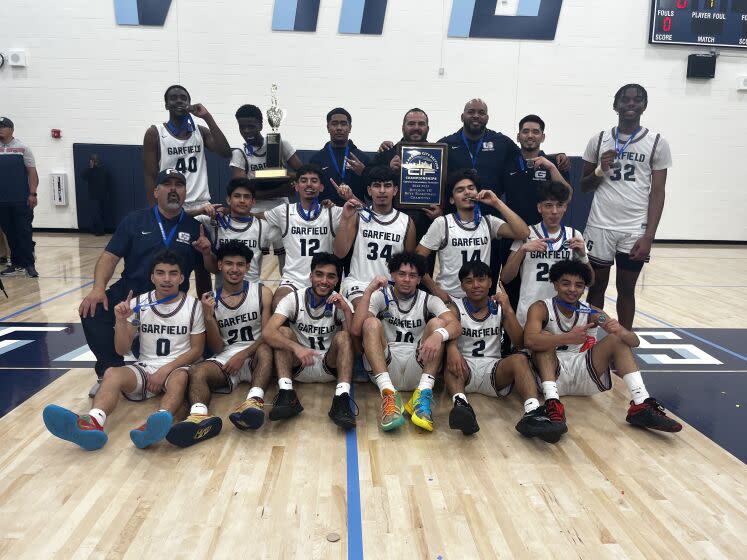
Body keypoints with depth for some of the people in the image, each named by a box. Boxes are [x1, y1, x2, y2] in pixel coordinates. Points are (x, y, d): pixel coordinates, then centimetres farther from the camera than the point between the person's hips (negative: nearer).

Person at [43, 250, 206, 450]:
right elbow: (122, 350, 3)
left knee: (180, 377, -37)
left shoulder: (193, 306, 0)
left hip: (177, 368, -2)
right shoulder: (138, 304, 5)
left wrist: (165, 370, -14)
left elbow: (196, 350, -1)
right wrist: (121, 321, -15)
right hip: (145, 367, 3)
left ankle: (155, 425, -66)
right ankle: (93, 423, -58)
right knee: (111, 373, -28)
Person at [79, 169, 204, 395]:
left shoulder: (194, 228, 6)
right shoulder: (134, 221, 7)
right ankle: (111, 371, -6)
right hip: (129, 292, 1)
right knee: (92, 311, -24)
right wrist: (98, 288, -15)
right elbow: (110, 256, 0)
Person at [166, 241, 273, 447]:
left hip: (255, 355, -1)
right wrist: (208, 316, -9)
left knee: (265, 349, -35)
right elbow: (216, 349, 5)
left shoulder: (262, 292, 4)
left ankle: (255, 402, -56)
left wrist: (243, 355, -16)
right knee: (196, 371, -28)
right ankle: (199, 417, -56)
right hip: (225, 357, 2)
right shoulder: (211, 300, 9)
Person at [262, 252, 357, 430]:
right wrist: (296, 347, -39)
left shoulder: (341, 302, -4)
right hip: (298, 367, 0)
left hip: (330, 367, 0)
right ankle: (286, 394, -31)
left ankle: (341, 400, -40)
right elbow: (268, 333, -23)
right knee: (283, 331, -21)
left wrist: (346, 310, -29)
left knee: (343, 337, -26)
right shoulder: (293, 299, -7)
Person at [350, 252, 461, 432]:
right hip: (384, 369, 0)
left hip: (416, 372, 1)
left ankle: (423, 394, -32)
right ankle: (388, 394, -38)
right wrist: (368, 291, -16)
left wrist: (438, 335, -33)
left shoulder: (428, 300, 10)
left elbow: (456, 325, -10)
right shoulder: (381, 296, 7)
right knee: (372, 323, -20)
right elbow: (356, 330, -10)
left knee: (437, 323, -16)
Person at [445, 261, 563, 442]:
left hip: (493, 370, 1)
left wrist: (508, 309, -11)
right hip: (464, 368, -1)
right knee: (452, 358, -32)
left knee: (520, 358, -27)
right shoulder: (456, 307, 6)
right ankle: (461, 403, -55)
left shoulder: (499, 308, 12)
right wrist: (452, 349, -40)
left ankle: (532, 413, -48)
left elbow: (519, 342, 1)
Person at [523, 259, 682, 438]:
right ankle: (553, 404, -41)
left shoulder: (591, 312, 0)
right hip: (552, 375, -3)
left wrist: (621, 332, -30)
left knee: (617, 339, -11)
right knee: (545, 337, -27)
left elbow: (635, 342, -6)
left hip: (585, 376, 3)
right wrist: (568, 338, -41)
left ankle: (641, 406, -23)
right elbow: (529, 340, -30)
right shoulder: (541, 308, -9)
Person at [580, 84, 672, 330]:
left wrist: (648, 236, -9)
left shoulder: (657, 143, 2)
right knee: (596, 285, 8)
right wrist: (600, 171, -10)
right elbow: (584, 186, 11)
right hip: (600, 226, 1)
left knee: (626, 288, 7)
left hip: (635, 229, -1)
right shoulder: (599, 140, 5)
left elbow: (658, 192, -1)